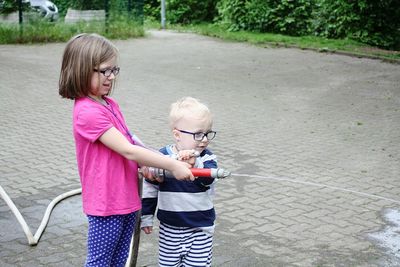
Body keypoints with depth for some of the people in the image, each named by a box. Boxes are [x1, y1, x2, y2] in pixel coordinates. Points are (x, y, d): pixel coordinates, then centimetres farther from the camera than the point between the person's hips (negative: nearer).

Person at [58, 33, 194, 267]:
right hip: (107, 206, -9)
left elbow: (129, 143, 9)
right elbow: (128, 151, -23)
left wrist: (147, 166, -10)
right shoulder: (88, 112, -21)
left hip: (127, 200, 9)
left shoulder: (110, 104, 8)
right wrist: (173, 165, -20)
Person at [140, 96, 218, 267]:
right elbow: (150, 189, 5)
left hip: (200, 229, -1)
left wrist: (194, 162, -42)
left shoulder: (207, 158, -7)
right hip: (169, 228, 1)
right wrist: (146, 216, 9)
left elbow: (208, 178, -27)